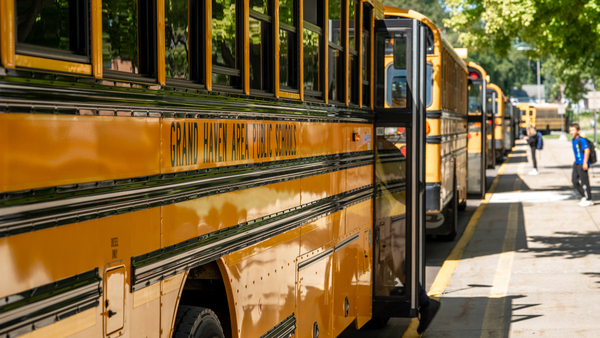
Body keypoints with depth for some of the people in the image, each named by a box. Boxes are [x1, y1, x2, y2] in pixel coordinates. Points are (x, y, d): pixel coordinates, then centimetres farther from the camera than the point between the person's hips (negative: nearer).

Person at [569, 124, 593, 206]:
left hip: (582, 164, -9)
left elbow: (587, 150, -20)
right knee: (575, 180, 11)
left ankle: (589, 200, 6)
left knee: (584, 181, -4)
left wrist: (585, 163, -23)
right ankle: (584, 196, 23)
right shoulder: (573, 141, 12)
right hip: (576, 163, 9)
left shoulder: (581, 140, -15)